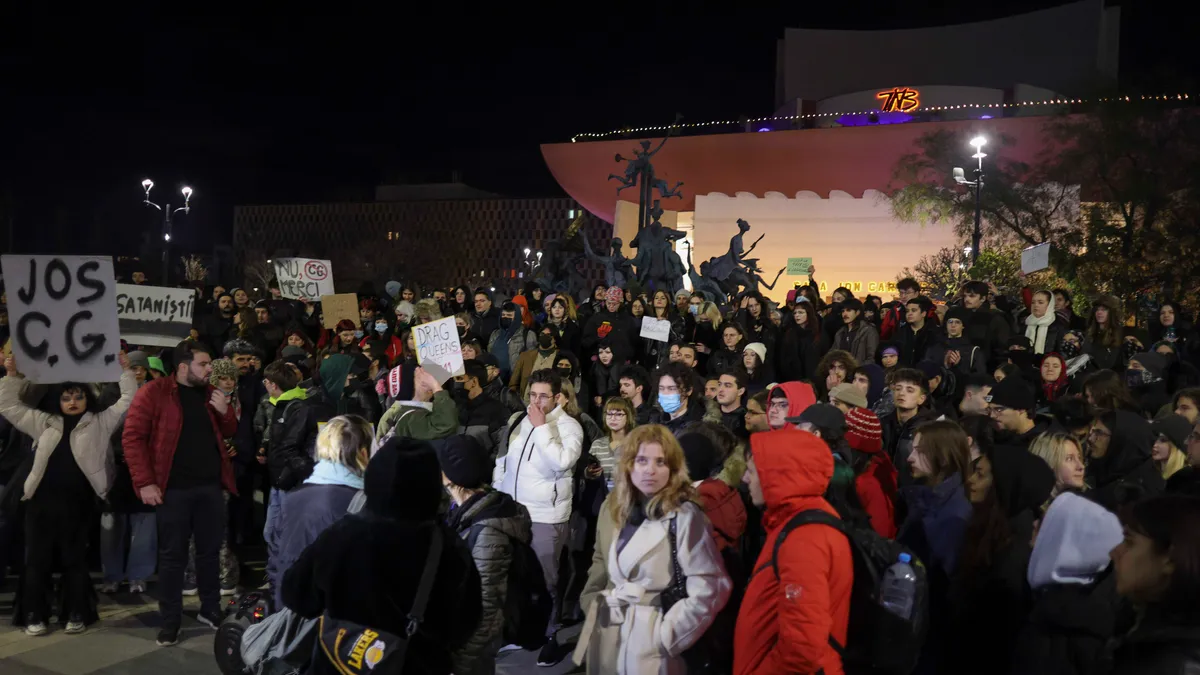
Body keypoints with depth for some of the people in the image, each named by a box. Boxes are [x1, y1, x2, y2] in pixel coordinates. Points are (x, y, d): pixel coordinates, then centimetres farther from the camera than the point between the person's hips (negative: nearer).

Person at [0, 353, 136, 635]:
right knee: (37, 559, 6)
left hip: (78, 503, -2)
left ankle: (76, 614, 16)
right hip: (42, 501, 2)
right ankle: (34, 615, 16)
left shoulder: (100, 422, 7)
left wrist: (125, 371, -2)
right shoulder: (44, 422, 14)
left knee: (75, 559, 7)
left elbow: (128, 402, 4)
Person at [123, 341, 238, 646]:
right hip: (173, 489, -5)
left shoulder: (210, 394, 11)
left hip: (210, 486, 5)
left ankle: (210, 609, 26)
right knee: (172, 555, 3)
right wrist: (144, 482, -15)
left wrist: (225, 412, -5)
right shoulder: (154, 392, -6)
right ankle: (170, 621, 14)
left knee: (210, 550, 12)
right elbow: (132, 437, -9)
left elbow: (230, 434, 17)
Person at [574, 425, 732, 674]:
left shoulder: (684, 516, -14)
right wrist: (592, 604, 7)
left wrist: (666, 636, -14)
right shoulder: (612, 507, 4)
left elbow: (709, 589, -16)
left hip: (650, 641, -5)